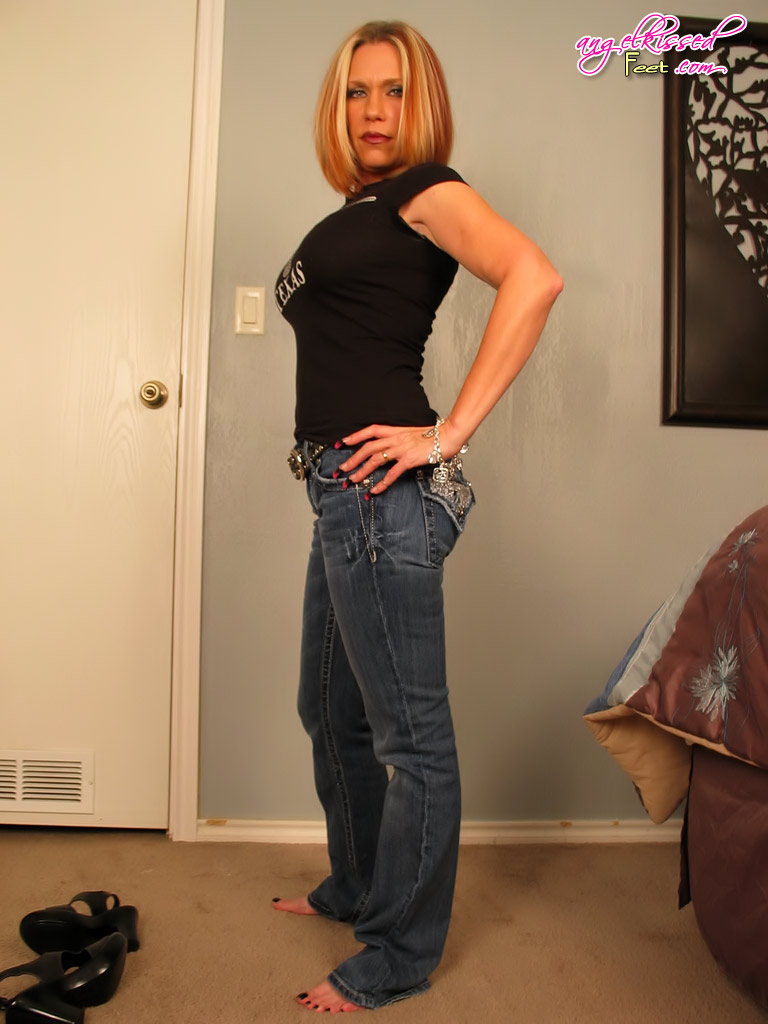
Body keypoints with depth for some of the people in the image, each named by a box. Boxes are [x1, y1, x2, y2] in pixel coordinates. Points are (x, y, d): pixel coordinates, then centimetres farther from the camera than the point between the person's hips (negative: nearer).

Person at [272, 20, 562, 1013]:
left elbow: (533, 278, -20)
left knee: (410, 734, 2)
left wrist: (449, 432, -21)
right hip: (343, 493, 10)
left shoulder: (424, 189, -3)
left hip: (381, 492, -10)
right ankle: (355, 888, 41)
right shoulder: (355, 216, 22)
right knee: (331, 712, 20)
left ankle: (399, 955, 20)